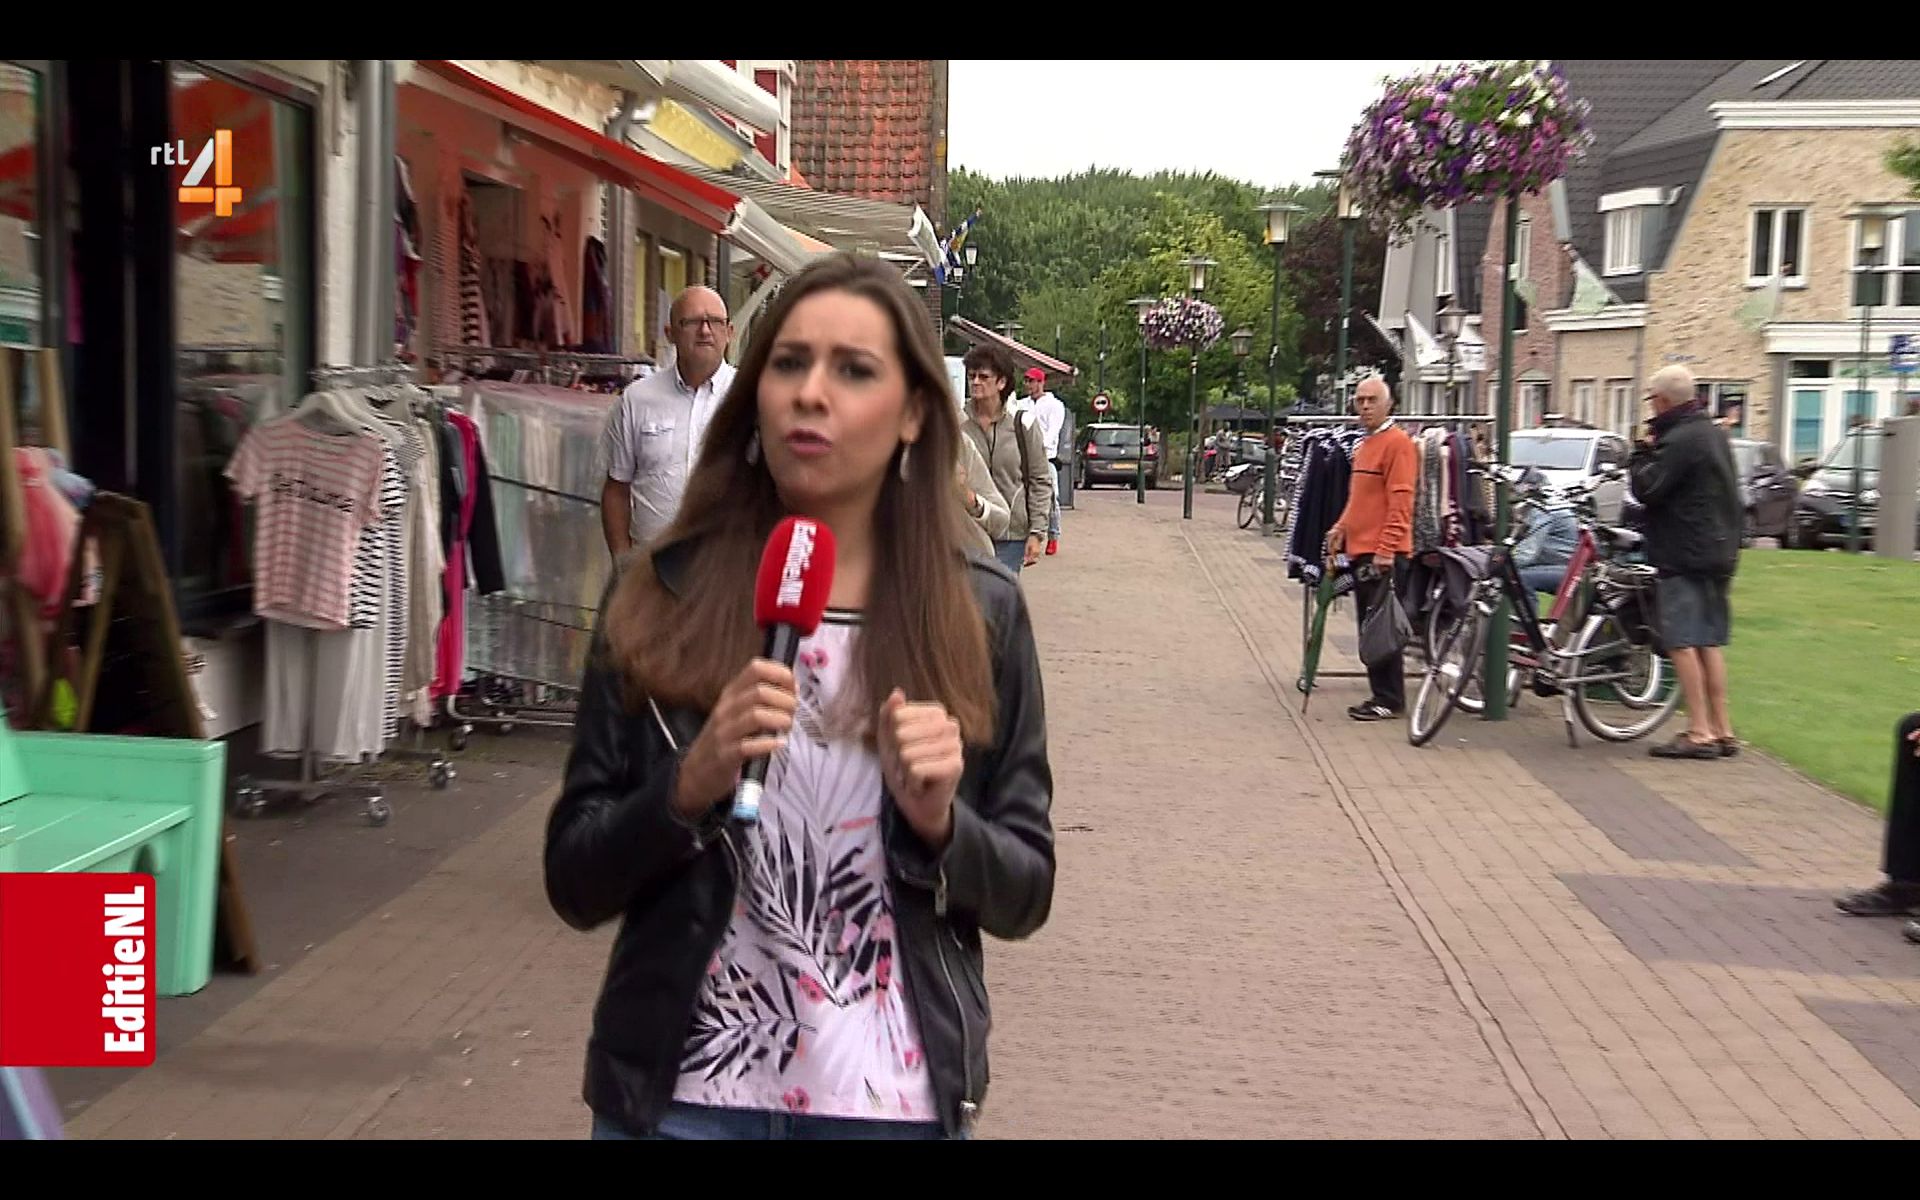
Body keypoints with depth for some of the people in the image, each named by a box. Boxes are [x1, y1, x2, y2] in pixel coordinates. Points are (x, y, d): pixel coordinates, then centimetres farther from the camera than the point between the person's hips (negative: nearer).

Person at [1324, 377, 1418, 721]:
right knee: (1369, 628, 11)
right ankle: (1381, 695, 17)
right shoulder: (1364, 445, 18)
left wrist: (1386, 550, -20)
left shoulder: (1397, 443, -10)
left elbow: (1400, 503, -16)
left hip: (1382, 554, -9)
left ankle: (1389, 700, 0)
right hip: (1360, 550, 9)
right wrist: (1341, 528, 12)